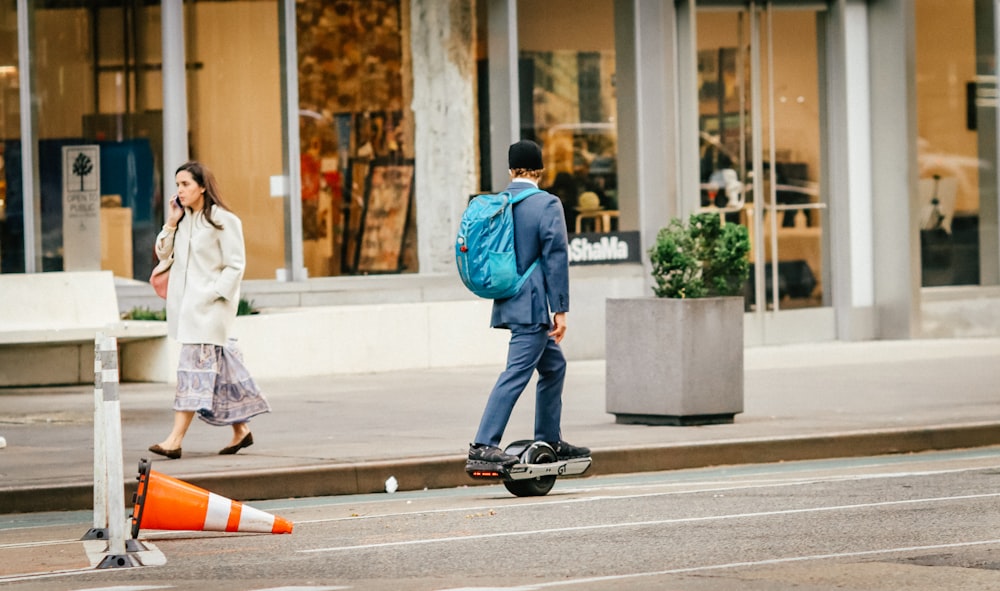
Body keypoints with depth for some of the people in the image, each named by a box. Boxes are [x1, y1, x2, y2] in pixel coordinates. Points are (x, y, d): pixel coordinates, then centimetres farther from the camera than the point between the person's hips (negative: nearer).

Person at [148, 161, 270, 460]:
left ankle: (175, 440, -19)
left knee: (195, 366, -13)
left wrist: (211, 296, -17)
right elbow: (163, 253, 13)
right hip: (185, 302, 8)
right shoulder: (183, 219, 13)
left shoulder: (224, 221, -9)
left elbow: (235, 266, -10)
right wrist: (172, 222, 2)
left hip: (210, 304, -8)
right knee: (214, 368, 12)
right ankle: (240, 430, 22)